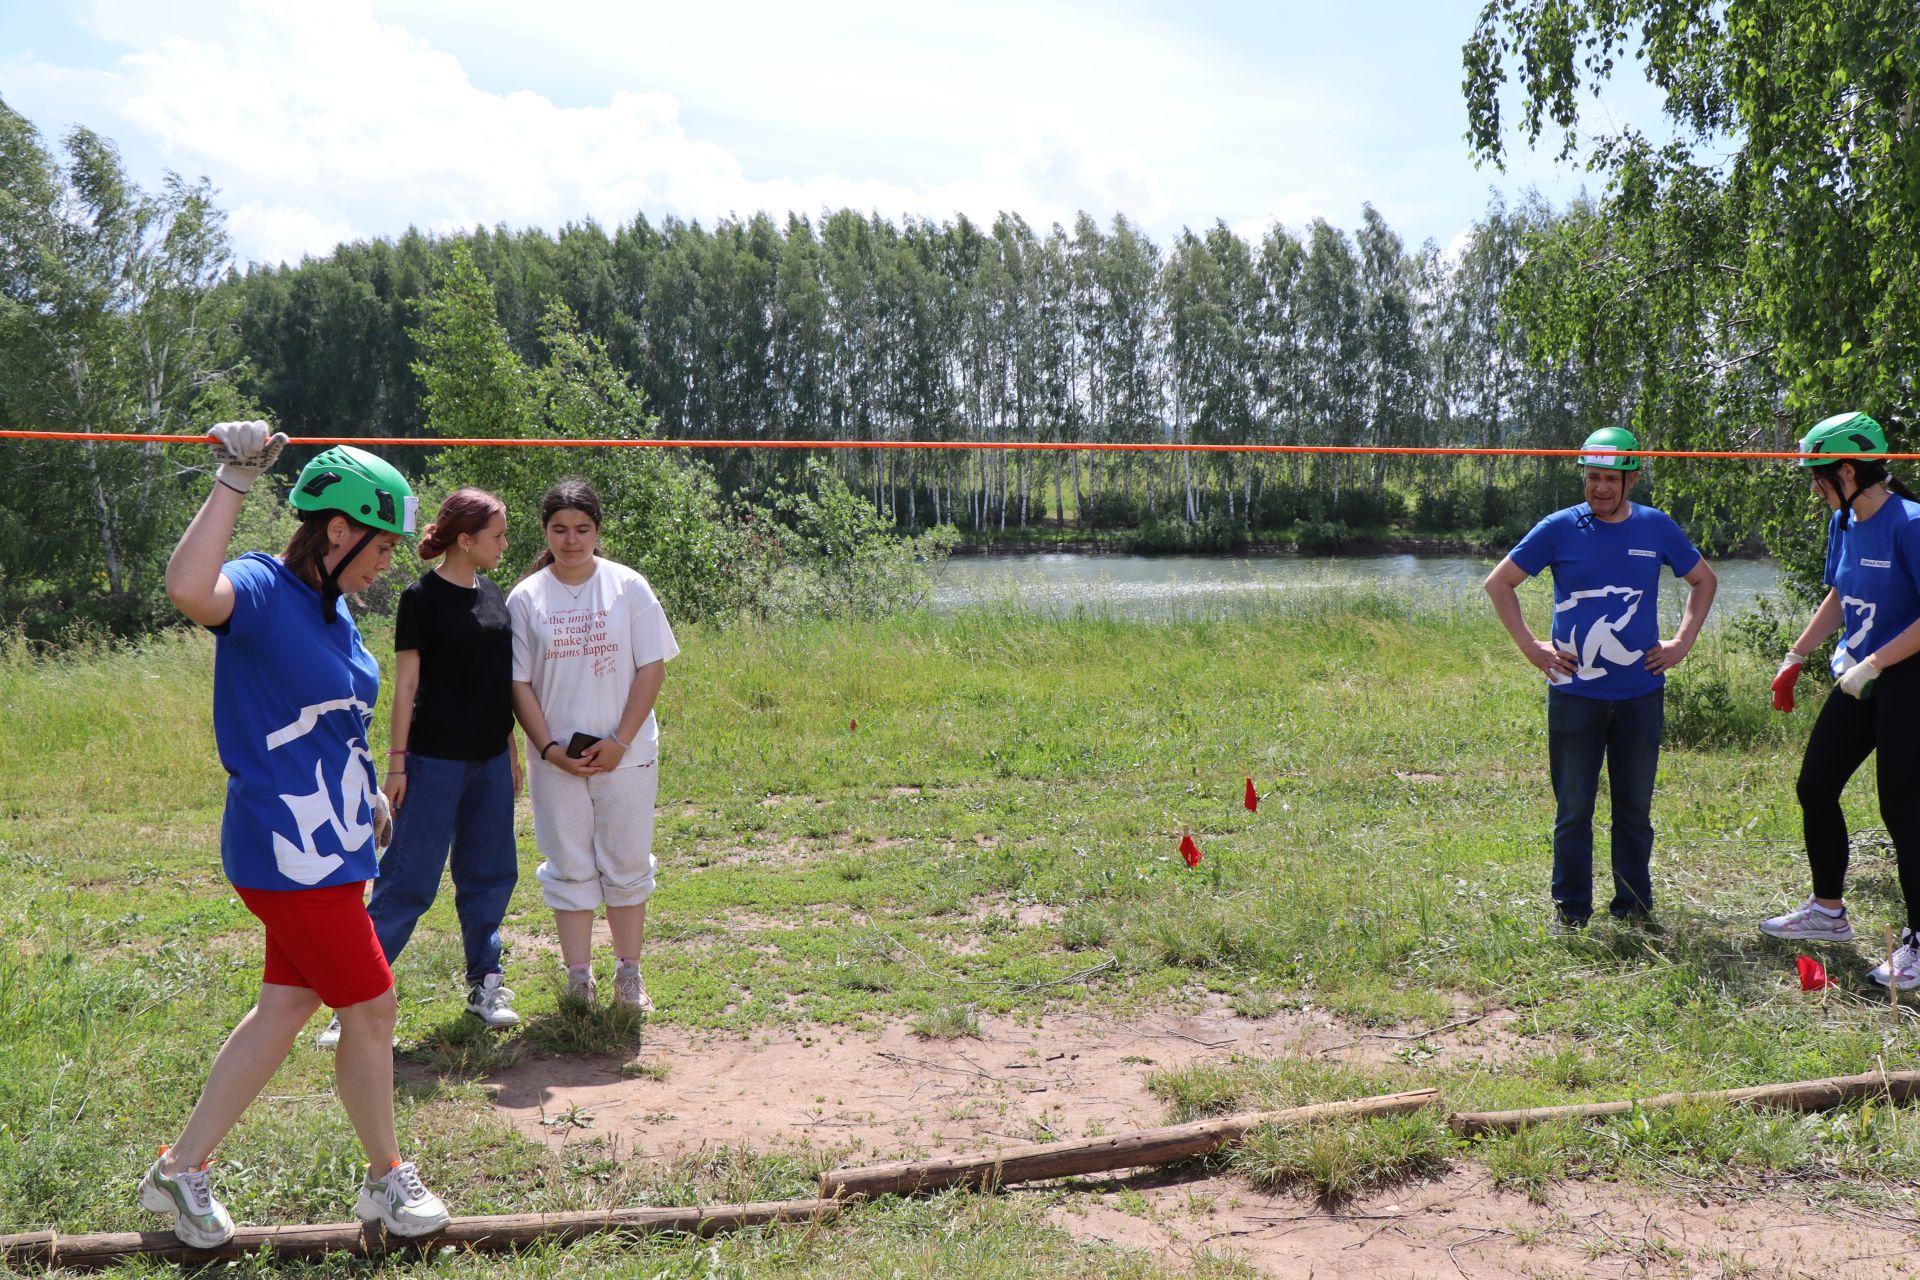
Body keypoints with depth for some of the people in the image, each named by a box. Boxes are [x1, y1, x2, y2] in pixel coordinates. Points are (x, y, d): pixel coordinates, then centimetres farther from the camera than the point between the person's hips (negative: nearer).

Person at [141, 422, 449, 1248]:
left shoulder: (335, 610, 11)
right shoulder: (261, 590, -17)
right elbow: (188, 589, -41)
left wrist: (367, 798, 30)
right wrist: (234, 481, -34)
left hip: (326, 847, 9)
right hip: (289, 852, -9)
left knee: (286, 1007, 16)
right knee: (371, 1008, 3)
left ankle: (181, 1170, 29)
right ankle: (387, 1180, 23)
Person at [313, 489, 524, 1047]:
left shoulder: (493, 595, 10)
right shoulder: (423, 597, -9)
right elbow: (406, 685, -9)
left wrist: (512, 751, 17)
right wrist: (397, 763, -11)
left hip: (489, 759, 7)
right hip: (435, 759, -7)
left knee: (490, 874, 11)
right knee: (409, 879, -5)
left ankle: (485, 983, 23)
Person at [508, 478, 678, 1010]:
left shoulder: (629, 587, -1)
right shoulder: (525, 598, 1)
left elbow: (651, 668, -3)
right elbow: (518, 681, 1)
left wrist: (619, 741, -10)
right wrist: (549, 748, -9)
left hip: (625, 754, 0)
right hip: (556, 759, 1)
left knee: (626, 865, 7)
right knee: (570, 869, 7)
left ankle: (629, 975, 20)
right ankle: (579, 977, 16)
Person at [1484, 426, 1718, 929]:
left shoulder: (1656, 528, 4)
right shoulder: (1559, 529, -2)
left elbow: (1704, 580, 19)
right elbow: (1498, 584, 4)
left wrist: (1683, 642, 9)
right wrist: (1531, 646, -1)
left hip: (1641, 694, 2)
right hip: (1574, 694, -2)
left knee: (1635, 807, 9)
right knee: (1573, 808, 3)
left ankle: (1634, 906, 20)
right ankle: (1570, 909, 13)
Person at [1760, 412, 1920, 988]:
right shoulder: (1843, 523, 7)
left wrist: (1871, 665, -22)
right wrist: (1795, 658, 18)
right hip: (1859, 681, 9)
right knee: (1815, 788, 12)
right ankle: (1828, 912, 28)